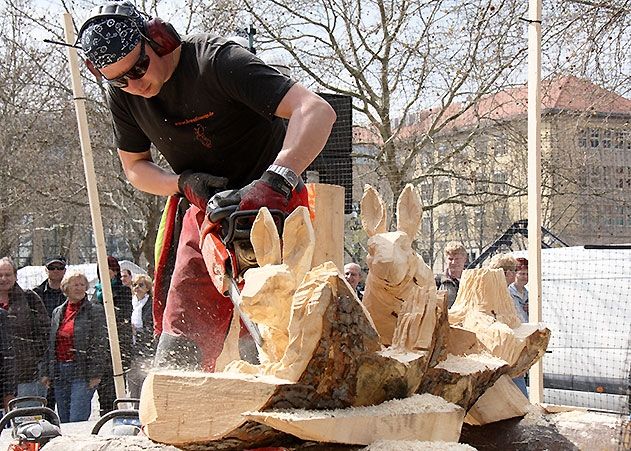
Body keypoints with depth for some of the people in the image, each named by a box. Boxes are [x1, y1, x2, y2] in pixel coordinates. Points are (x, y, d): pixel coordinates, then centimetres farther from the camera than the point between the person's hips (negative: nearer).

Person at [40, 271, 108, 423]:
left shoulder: (95, 311, -1)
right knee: (63, 421, 9)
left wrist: (95, 374, -13)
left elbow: (99, 344, -7)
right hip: (59, 372, 6)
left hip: (82, 372, -6)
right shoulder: (57, 312, 15)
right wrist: (46, 372, 11)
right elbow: (50, 344, 18)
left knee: (77, 421, -11)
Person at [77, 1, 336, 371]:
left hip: (274, 208, -6)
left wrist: (274, 181, -50)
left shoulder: (218, 60, -25)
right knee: (177, 351, 1)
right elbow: (135, 167, 10)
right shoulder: (122, 95, -4)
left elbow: (317, 111, -34)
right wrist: (184, 183, -12)